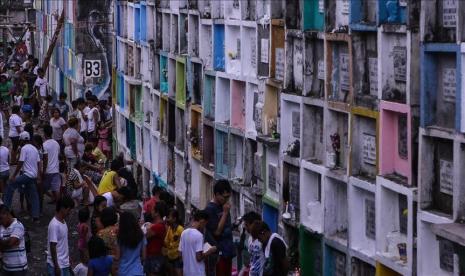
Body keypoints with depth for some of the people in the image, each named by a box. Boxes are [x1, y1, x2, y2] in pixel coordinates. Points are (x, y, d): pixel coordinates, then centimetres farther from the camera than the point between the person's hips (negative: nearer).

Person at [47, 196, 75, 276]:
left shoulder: (63, 222, 8)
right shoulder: (54, 225, -21)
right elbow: (52, 247, -21)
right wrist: (56, 267, -20)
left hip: (64, 264, 9)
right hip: (57, 265, -9)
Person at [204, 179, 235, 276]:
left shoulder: (223, 207, 13)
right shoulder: (210, 209, -12)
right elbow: (217, 231, -16)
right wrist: (225, 213, -14)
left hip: (227, 251, 8)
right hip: (217, 252, -8)